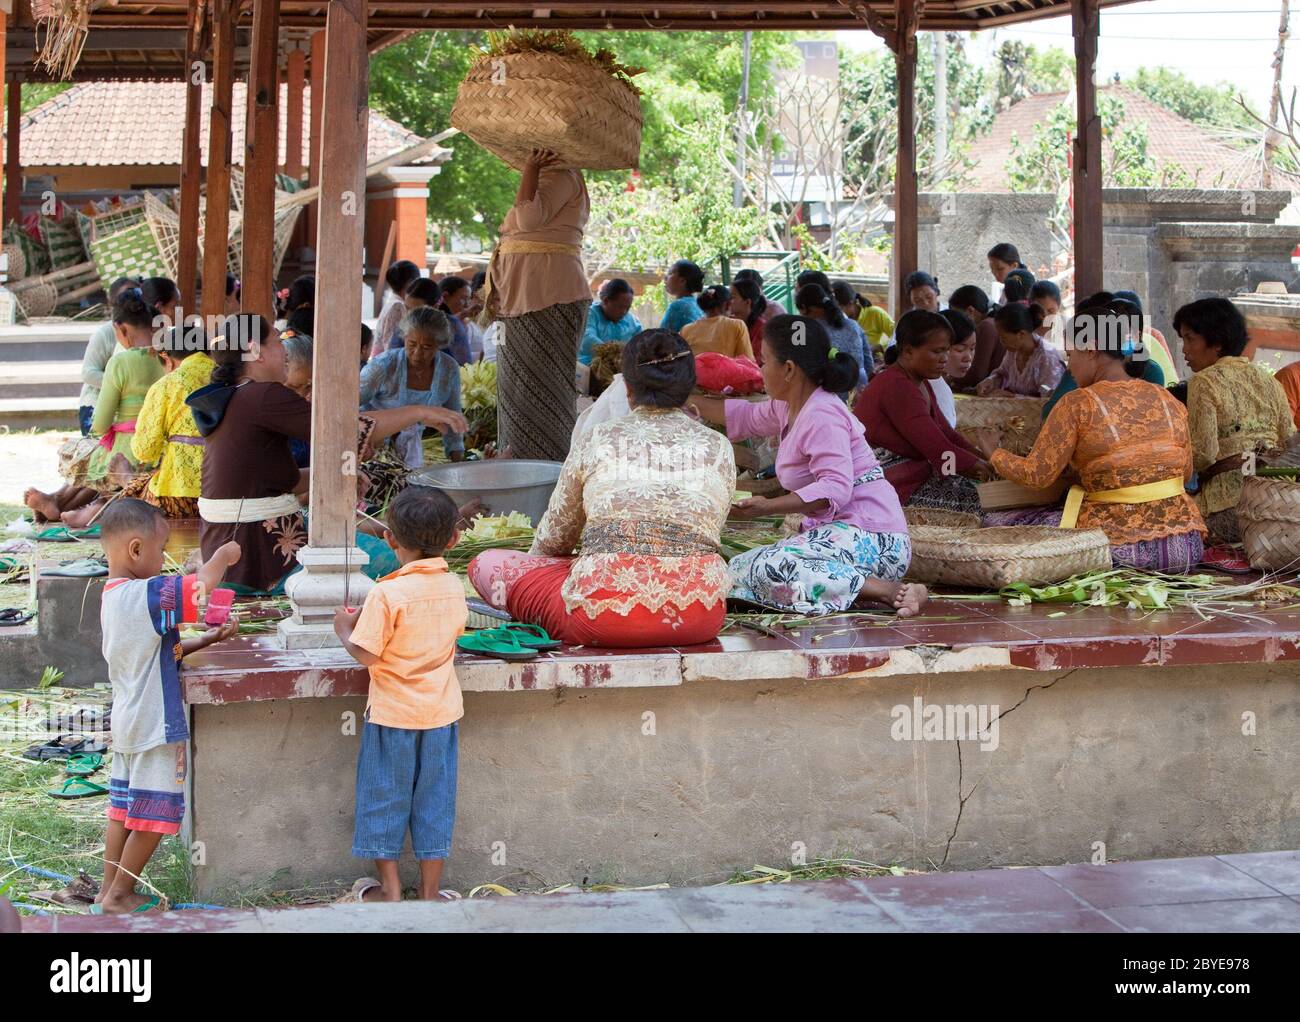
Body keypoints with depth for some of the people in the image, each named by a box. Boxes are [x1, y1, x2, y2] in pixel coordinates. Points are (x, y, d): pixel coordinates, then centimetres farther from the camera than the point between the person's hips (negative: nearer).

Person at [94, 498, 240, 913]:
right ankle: (119, 896, 10)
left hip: (127, 723, 10)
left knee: (124, 808, 17)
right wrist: (223, 556, -13)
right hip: (155, 725, -10)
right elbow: (202, 583, -33)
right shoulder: (146, 595, -23)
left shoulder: (112, 596, 9)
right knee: (153, 816, 2)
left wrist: (210, 638, 6)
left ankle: (108, 890, 24)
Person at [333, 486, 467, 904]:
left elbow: (365, 654, -19)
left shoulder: (388, 593, -20)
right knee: (433, 799, 13)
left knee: (385, 797, 11)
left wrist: (345, 629, 1)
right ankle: (430, 892, 19)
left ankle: (390, 889, 18)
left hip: (393, 713, -4)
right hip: (441, 712, 5)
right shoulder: (454, 587, -2)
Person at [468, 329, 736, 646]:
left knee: (487, 563, 15)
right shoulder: (719, 447, 11)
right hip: (699, 618, 2)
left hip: (603, 615, -2)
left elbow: (550, 540, 20)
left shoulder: (596, 440, 9)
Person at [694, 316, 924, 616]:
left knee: (765, 571, -31)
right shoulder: (788, 408, 15)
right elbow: (746, 417, 37)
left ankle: (891, 591, -27)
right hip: (836, 530, 11)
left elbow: (836, 487, -28)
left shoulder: (821, 416, -17)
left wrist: (767, 507, -31)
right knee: (739, 570, -1)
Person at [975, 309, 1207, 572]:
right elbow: (1186, 472, 16)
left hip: (1121, 546, -6)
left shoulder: (1078, 404, -9)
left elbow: (1036, 475, -6)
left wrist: (994, 454, 12)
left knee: (996, 523, 4)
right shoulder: (1169, 400, 7)